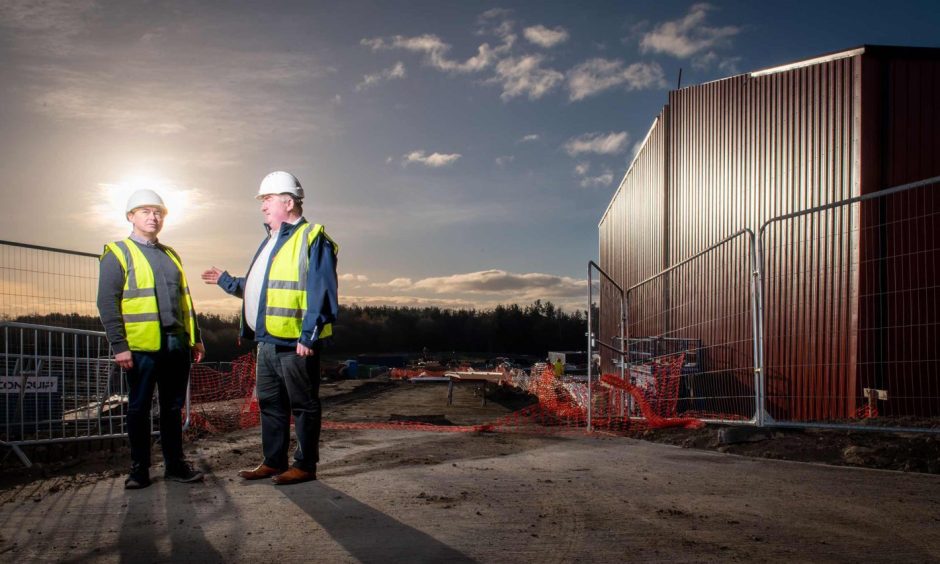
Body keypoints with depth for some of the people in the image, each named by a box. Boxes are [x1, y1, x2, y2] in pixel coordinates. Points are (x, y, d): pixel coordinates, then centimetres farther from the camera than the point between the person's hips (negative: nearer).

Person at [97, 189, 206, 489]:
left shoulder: (170, 255, 18)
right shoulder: (117, 253, 0)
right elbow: (107, 303, -7)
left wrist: (195, 338, 15)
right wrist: (119, 346, -14)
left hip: (177, 343, 5)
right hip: (142, 345, -5)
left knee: (173, 407, 11)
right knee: (139, 408, 6)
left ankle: (175, 464, 20)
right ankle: (139, 469, 17)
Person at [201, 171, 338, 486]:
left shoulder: (312, 240, -11)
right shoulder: (270, 242, 19)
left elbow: (321, 294, -18)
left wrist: (309, 336, -22)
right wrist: (226, 281, 31)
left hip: (295, 344, -10)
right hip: (267, 341, 10)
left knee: (303, 405, 2)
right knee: (269, 403, 16)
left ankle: (305, 465, 12)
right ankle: (273, 462, 27)